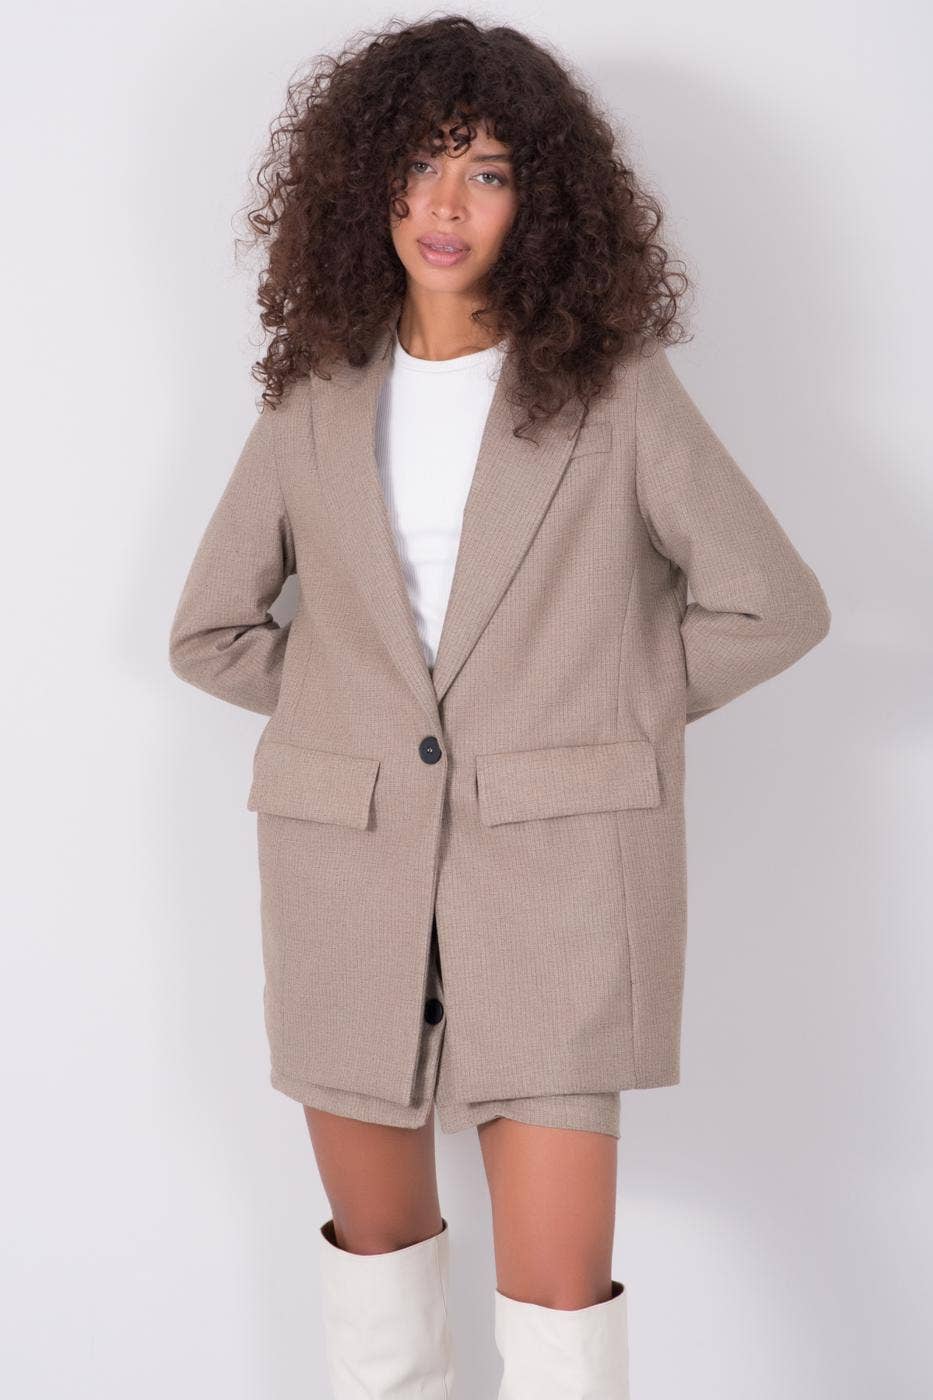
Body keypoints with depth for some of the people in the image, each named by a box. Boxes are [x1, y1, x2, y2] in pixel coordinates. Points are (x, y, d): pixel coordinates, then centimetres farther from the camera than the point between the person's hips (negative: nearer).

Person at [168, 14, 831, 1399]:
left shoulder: (614, 385, -2)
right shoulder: (316, 400, 6)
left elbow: (773, 603, -1)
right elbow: (210, 630, 14)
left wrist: (606, 717, 0)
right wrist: (354, 716, 6)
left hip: (552, 866, -3)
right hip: (350, 868, 3)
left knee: (560, 1276, -3)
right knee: (376, 1224, 16)